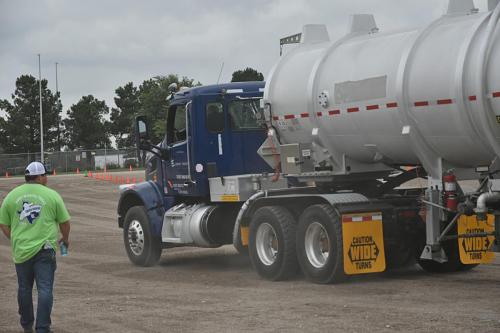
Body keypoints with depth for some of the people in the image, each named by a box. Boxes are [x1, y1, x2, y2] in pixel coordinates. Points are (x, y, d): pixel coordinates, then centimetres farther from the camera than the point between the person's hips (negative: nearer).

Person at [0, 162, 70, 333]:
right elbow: (64, 222, 4)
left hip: (21, 250, 3)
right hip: (44, 249, -3)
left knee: (24, 288, 17)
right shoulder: (51, 195, -1)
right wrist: (65, 238, 23)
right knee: (45, 289, -2)